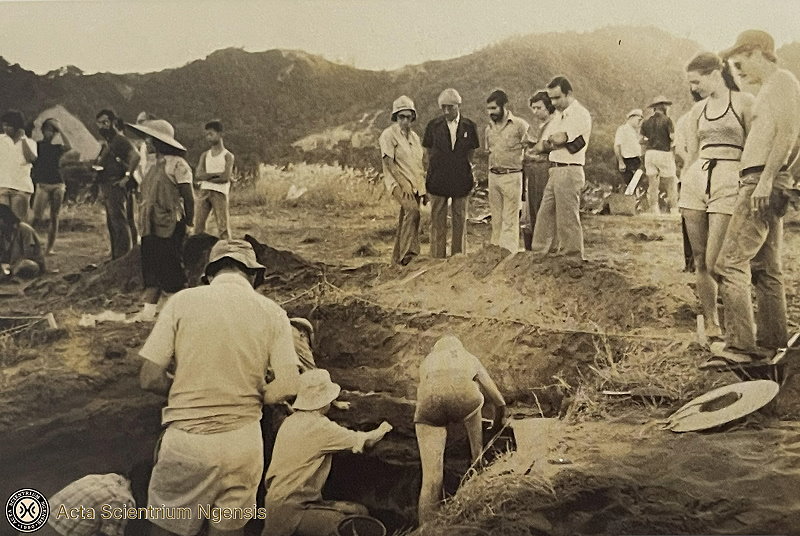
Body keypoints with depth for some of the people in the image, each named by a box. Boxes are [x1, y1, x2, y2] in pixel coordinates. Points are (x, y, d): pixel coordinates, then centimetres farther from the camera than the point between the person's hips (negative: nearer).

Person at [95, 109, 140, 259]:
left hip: (116, 186, -10)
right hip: (106, 188, 10)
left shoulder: (120, 140, -10)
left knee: (119, 222, -12)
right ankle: (116, 258, 20)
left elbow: (135, 156, -26)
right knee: (111, 224, 13)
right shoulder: (106, 143, 20)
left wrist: (127, 176, -25)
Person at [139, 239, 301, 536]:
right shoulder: (272, 312, -1)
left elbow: (151, 378, -7)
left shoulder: (183, 301, -5)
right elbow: (286, 388, -7)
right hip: (244, 442, 2)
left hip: (188, 441, -2)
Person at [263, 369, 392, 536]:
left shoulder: (291, 421, 6)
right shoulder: (320, 427, -18)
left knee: (359, 512, 6)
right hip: (288, 511, -9)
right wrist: (382, 430, 15)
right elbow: (366, 441, -6)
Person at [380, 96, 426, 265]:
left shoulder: (414, 137, 19)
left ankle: (398, 257, 15)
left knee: (405, 221, 7)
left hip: (415, 185, 7)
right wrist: (403, 184, -20)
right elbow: (389, 162, -12)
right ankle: (408, 251, -30)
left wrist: (424, 190, 17)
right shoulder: (388, 135, -4)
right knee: (412, 210, -28)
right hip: (399, 183, -7)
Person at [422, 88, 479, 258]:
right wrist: (432, 173, 3)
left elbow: (470, 153, 12)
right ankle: (437, 258, 8)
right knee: (437, 222, 2)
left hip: (461, 181, 1)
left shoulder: (469, 127, 3)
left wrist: (468, 170, 2)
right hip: (438, 181, -1)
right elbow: (428, 153, 8)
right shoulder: (433, 126, 1)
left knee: (460, 221, 7)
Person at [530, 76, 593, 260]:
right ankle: (538, 255, 20)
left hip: (569, 172, -9)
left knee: (567, 220, -4)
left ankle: (573, 258, 5)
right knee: (545, 216, 12)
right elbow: (540, 147, 15)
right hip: (555, 171, 9)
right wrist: (553, 143, -4)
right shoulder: (559, 116, 19)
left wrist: (548, 142, 2)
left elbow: (559, 138, -18)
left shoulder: (580, 115, -9)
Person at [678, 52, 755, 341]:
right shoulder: (697, 110, 15)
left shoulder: (743, 102, 0)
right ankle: (710, 323, 16)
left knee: (716, 263, -12)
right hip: (695, 182, 5)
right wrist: (682, 189, 14)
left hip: (729, 184, -5)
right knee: (700, 261, 5)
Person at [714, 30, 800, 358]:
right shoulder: (772, 89, 25)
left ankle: (740, 345, -17)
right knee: (765, 270, 12)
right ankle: (773, 344, 17)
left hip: (761, 184, -11)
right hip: (765, 186, 11)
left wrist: (766, 178, -24)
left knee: (731, 263, -15)